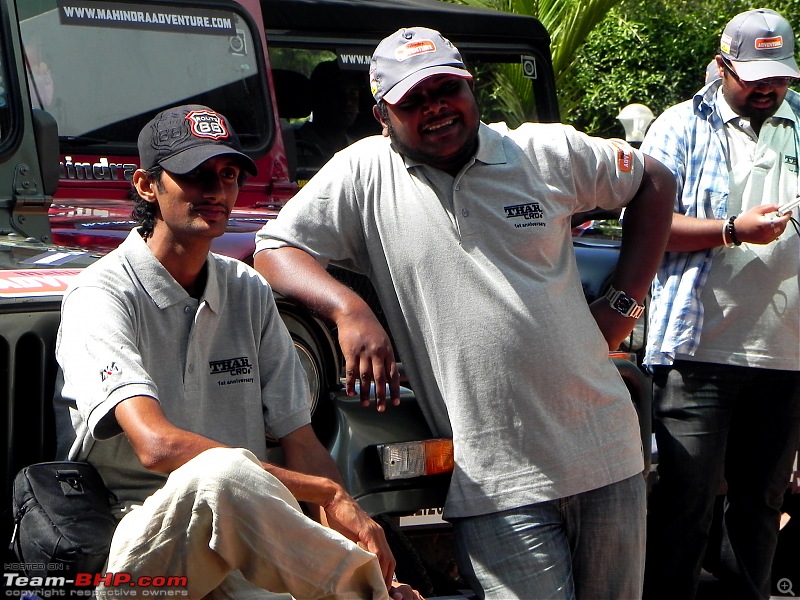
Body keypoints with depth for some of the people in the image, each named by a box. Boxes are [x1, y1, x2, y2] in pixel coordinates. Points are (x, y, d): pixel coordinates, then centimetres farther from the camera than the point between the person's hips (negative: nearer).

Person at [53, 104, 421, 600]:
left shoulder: (249, 292, 16)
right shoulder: (102, 297, -6)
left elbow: (300, 440, 12)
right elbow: (156, 445, -21)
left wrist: (354, 519, -9)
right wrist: (330, 493, -21)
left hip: (245, 554, 4)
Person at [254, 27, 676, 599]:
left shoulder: (548, 151, 4)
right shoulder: (361, 174, 0)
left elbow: (655, 182, 16)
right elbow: (273, 249, -1)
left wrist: (624, 302, 6)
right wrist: (349, 308, -20)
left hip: (607, 457, 3)